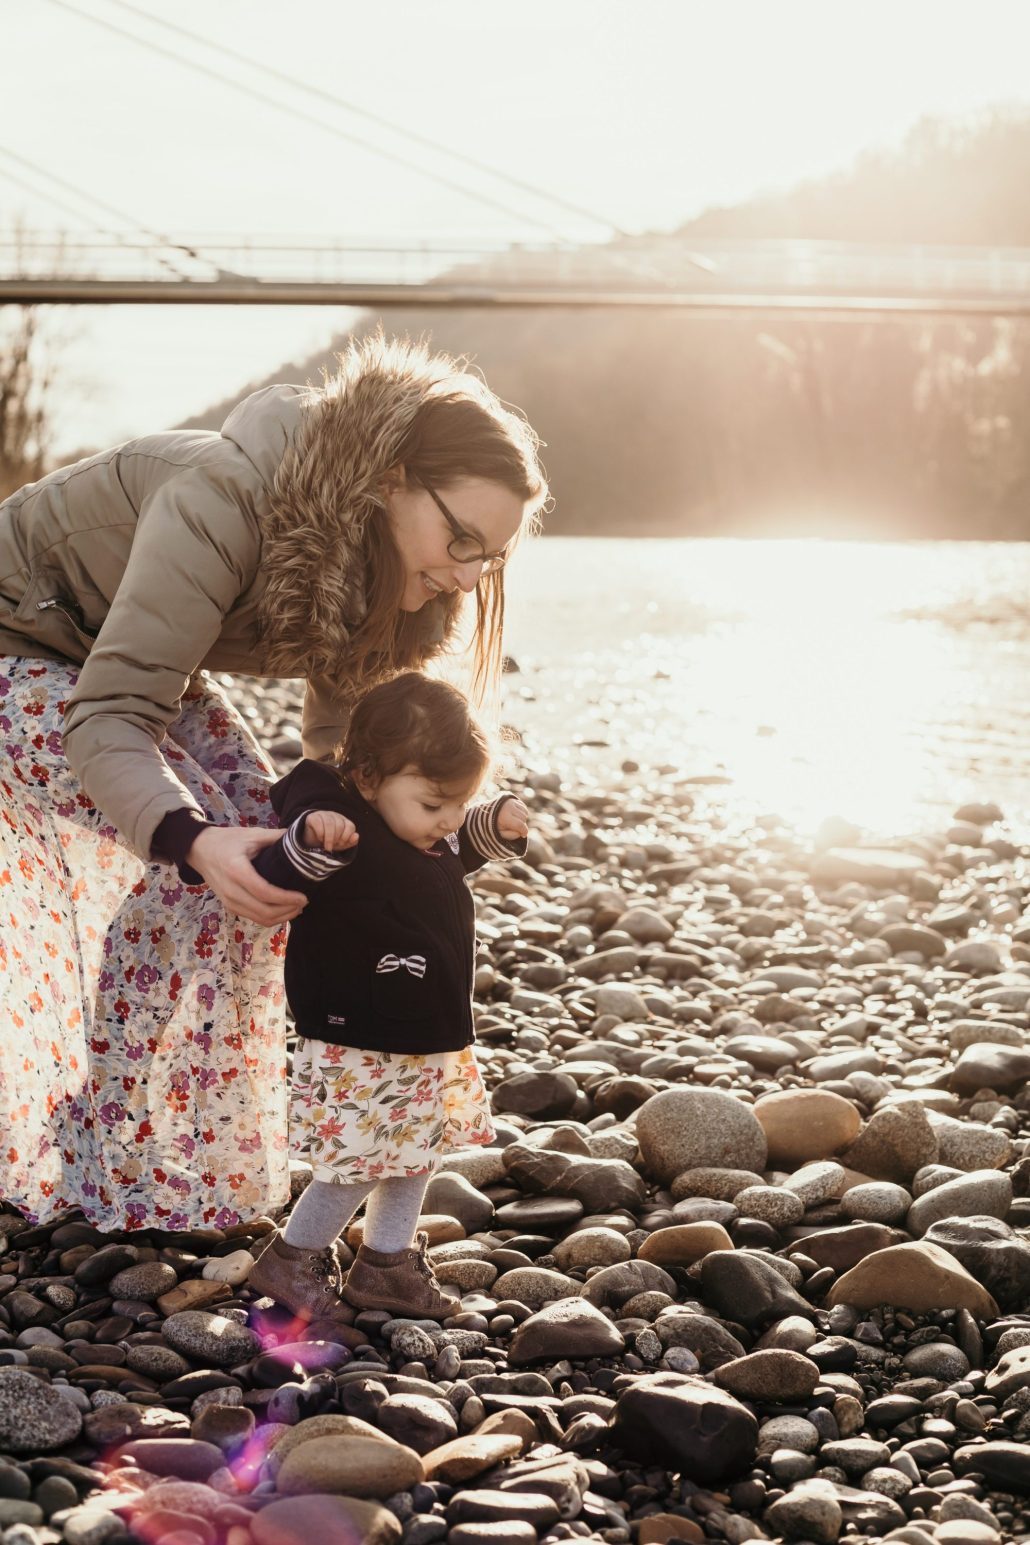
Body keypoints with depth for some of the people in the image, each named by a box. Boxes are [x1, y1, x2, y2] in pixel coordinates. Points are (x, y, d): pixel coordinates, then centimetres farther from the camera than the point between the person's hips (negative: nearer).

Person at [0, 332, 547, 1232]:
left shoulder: (382, 584, -14)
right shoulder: (222, 499, -39)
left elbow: (343, 756, -3)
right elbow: (107, 715, -40)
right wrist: (192, 840, -56)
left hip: (133, 653, 8)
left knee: (269, 842, -5)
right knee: (180, 872, -21)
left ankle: (210, 1138, 7)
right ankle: (117, 1171, -10)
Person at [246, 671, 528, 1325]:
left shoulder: (430, 832, 2)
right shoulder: (344, 840, -26)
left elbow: (461, 846, 25)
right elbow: (273, 882, -39)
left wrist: (499, 823, 6)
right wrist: (310, 837, -57)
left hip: (432, 1044, 9)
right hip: (359, 1052, -9)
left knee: (415, 1155, 19)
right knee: (359, 1164, -1)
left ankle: (386, 1263, 34)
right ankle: (291, 1260, 20)